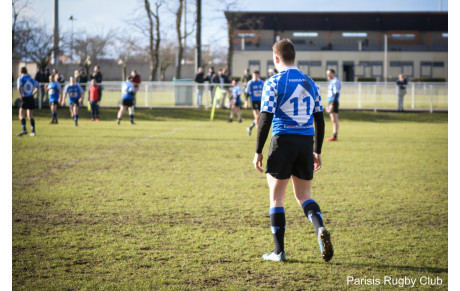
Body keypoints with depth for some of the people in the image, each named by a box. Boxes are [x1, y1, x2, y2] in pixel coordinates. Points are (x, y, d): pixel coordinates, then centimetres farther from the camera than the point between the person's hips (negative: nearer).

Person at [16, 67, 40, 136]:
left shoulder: (20, 78, -5)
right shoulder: (31, 79, 12)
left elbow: (19, 87, -23)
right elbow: (38, 86, 23)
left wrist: (21, 95, -12)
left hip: (25, 99, -5)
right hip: (31, 98, 5)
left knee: (22, 115, -6)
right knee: (30, 116, 11)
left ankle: (24, 129, -23)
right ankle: (33, 131, 6)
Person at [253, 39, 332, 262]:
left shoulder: (274, 83, -6)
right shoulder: (310, 83, 12)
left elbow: (266, 118, -10)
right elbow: (319, 119, 13)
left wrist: (258, 151, -5)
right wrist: (317, 151, 19)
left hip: (283, 142, -5)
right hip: (306, 143, 5)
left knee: (276, 196, 7)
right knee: (303, 196, 14)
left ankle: (279, 251, 7)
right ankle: (320, 229, -15)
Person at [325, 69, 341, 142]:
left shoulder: (335, 82, -11)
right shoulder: (332, 82, 20)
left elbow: (336, 93, -19)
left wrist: (332, 104, -24)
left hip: (333, 102, -10)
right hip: (331, 102, 10)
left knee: (335, 120, -10)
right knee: (333, 120, 10)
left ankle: (335, 136, -11)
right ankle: (334, 136, 12)